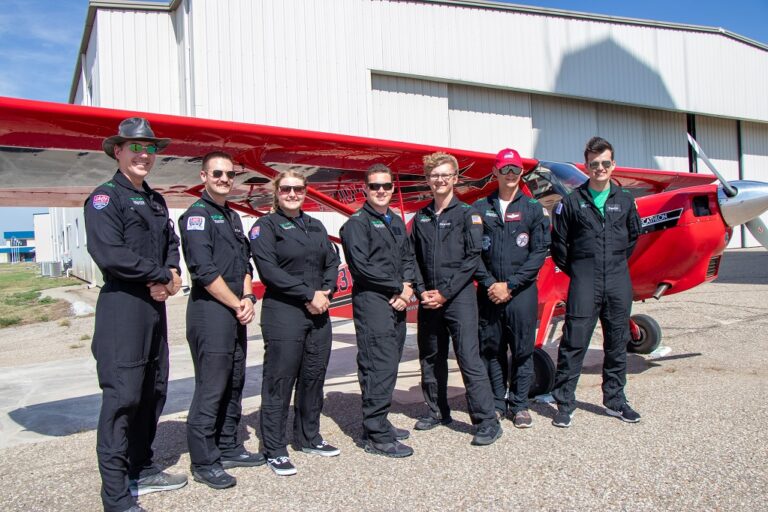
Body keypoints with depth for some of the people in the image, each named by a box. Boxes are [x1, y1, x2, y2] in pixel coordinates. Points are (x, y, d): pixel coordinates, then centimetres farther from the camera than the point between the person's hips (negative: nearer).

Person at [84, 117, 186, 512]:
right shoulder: (105, 197, -7)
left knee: (154, 391, 14)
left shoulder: (155, 201, 18)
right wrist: (160, 276, -12)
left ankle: (141, 470, 29)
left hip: (155, 305, 8)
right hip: (122, 305, -8)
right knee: (122, 395, -6)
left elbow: (171, 243, 19)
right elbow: (109, 253, -19)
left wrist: (172, 274, -3)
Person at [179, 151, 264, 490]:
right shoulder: (197, 215, -7)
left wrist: (247, 299, 0)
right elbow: (204, 270, -16)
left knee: (234, 384, 14)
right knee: (211, 388, -4)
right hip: (210, 311, -8)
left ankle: (228, 448, 27)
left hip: (235, 312, 8)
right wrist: (237, 304, -11)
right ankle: (204, 462, 8)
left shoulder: (233, 217, 18)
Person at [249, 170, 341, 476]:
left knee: (314, 376, 12)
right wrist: (309, 295, -15)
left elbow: (332, 261, 13)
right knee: (279, 380, -2)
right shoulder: (265, 226, -1)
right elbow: (269, 270, -13)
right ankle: (274, 449, 9)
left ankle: (309, 437, 27)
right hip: (283, 313, -6)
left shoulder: (316, 226, 18)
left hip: (319, 312, 6)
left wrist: (326, 292, -6)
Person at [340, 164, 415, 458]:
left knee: (389, 365, 11)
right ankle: (376, 437, 0)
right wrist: (398, 287, -10)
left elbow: (408, 258, 19)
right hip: (372, 302, -8)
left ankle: (378, 424, 23)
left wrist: (408, 287, -1)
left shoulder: (397, 222, 20)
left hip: (397, 302, 8)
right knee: (379, 367, -8)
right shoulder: (357, 223, -5)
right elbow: (361, 266, -14)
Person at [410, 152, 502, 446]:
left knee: (469, 358, -8)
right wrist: (422, 291, -4)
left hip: (459, 297, -5)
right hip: (428, 299, 5)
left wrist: (445, 292, -12)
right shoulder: (420, 218, 14)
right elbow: (413, 258, 12)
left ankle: (487, 422, -1)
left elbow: (472, 258, -8)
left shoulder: (467, 214, 0)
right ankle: (437, 411, 28)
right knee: (430, 358, 12)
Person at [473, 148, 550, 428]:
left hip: (522, 292, -1)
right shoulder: (480, 208, 7)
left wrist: (510, 285, -9)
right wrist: (489, 283, -9)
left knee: (522, 350, 4)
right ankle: (497, 402, 21)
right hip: (489, 292, 1)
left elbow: (539, 252, -1)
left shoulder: (533, 209, 5)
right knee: (491, 349, 7)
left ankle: (519, 404, 18)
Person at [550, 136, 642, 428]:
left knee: (617, 344, 12)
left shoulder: (625, 201, 9)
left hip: (619, 281, 4)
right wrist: (574, 270, 4)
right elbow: (559, 242, 4)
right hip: (584, 283, -3)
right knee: (573, 344, -4)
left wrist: (618, 262, 14)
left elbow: (634, 235, 22)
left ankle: (615, 400, 26)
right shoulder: (572, 202, 0)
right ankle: (565, 403, 6)